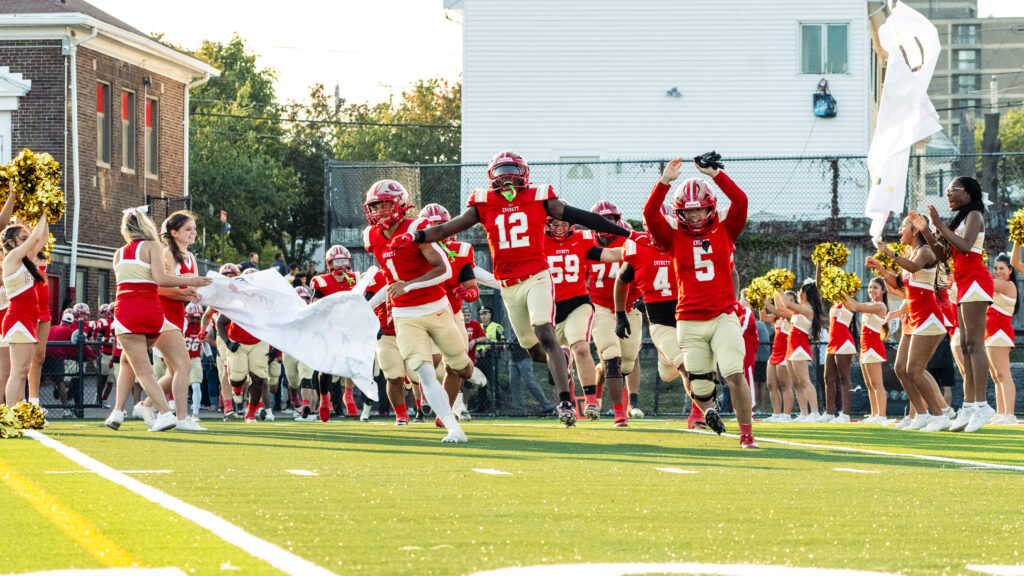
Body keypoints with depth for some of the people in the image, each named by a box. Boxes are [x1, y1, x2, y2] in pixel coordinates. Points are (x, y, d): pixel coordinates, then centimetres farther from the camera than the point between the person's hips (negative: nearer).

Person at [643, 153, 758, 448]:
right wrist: (664, 182, -20)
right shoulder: (674, 236, 5)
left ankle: (746, 432, -3)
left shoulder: (724, 231, 6)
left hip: (723, 317, -1)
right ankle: (708, 407, 40)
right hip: (690, 321, 1)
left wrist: (716, 174, -15)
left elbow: (740, 201, -8)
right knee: (701, 387, 4)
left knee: (734, 374, -17)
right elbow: (650, 214, -9)